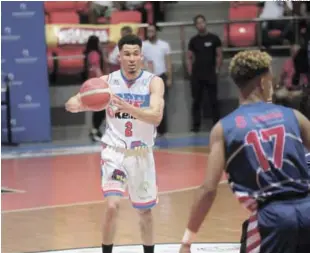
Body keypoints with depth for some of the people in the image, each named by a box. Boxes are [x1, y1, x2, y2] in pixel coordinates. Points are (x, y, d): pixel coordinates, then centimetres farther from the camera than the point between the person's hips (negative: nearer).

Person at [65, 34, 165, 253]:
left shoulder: (154, 82, -10)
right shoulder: (107, 81, -6)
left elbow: (156, 117, -24)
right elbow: (72, 103, -8)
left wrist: (127, 107, -39)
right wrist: (77, 104, -33)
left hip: (142, 154, 1)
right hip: (114, 151, -1)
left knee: (145, 211, 14)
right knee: (112, 206, -18)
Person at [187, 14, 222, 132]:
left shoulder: (214, 38, 0)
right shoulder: (193, 40, 7)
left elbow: (219, 55, 1)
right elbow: (189, 57, 9)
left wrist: (216, 70, -6)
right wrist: (190, 72, 0)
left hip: (210, 74, -2)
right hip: (196, 75, 2)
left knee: (213, 100, 0)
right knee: (196, 101, 5)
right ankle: (196, 125, 9)